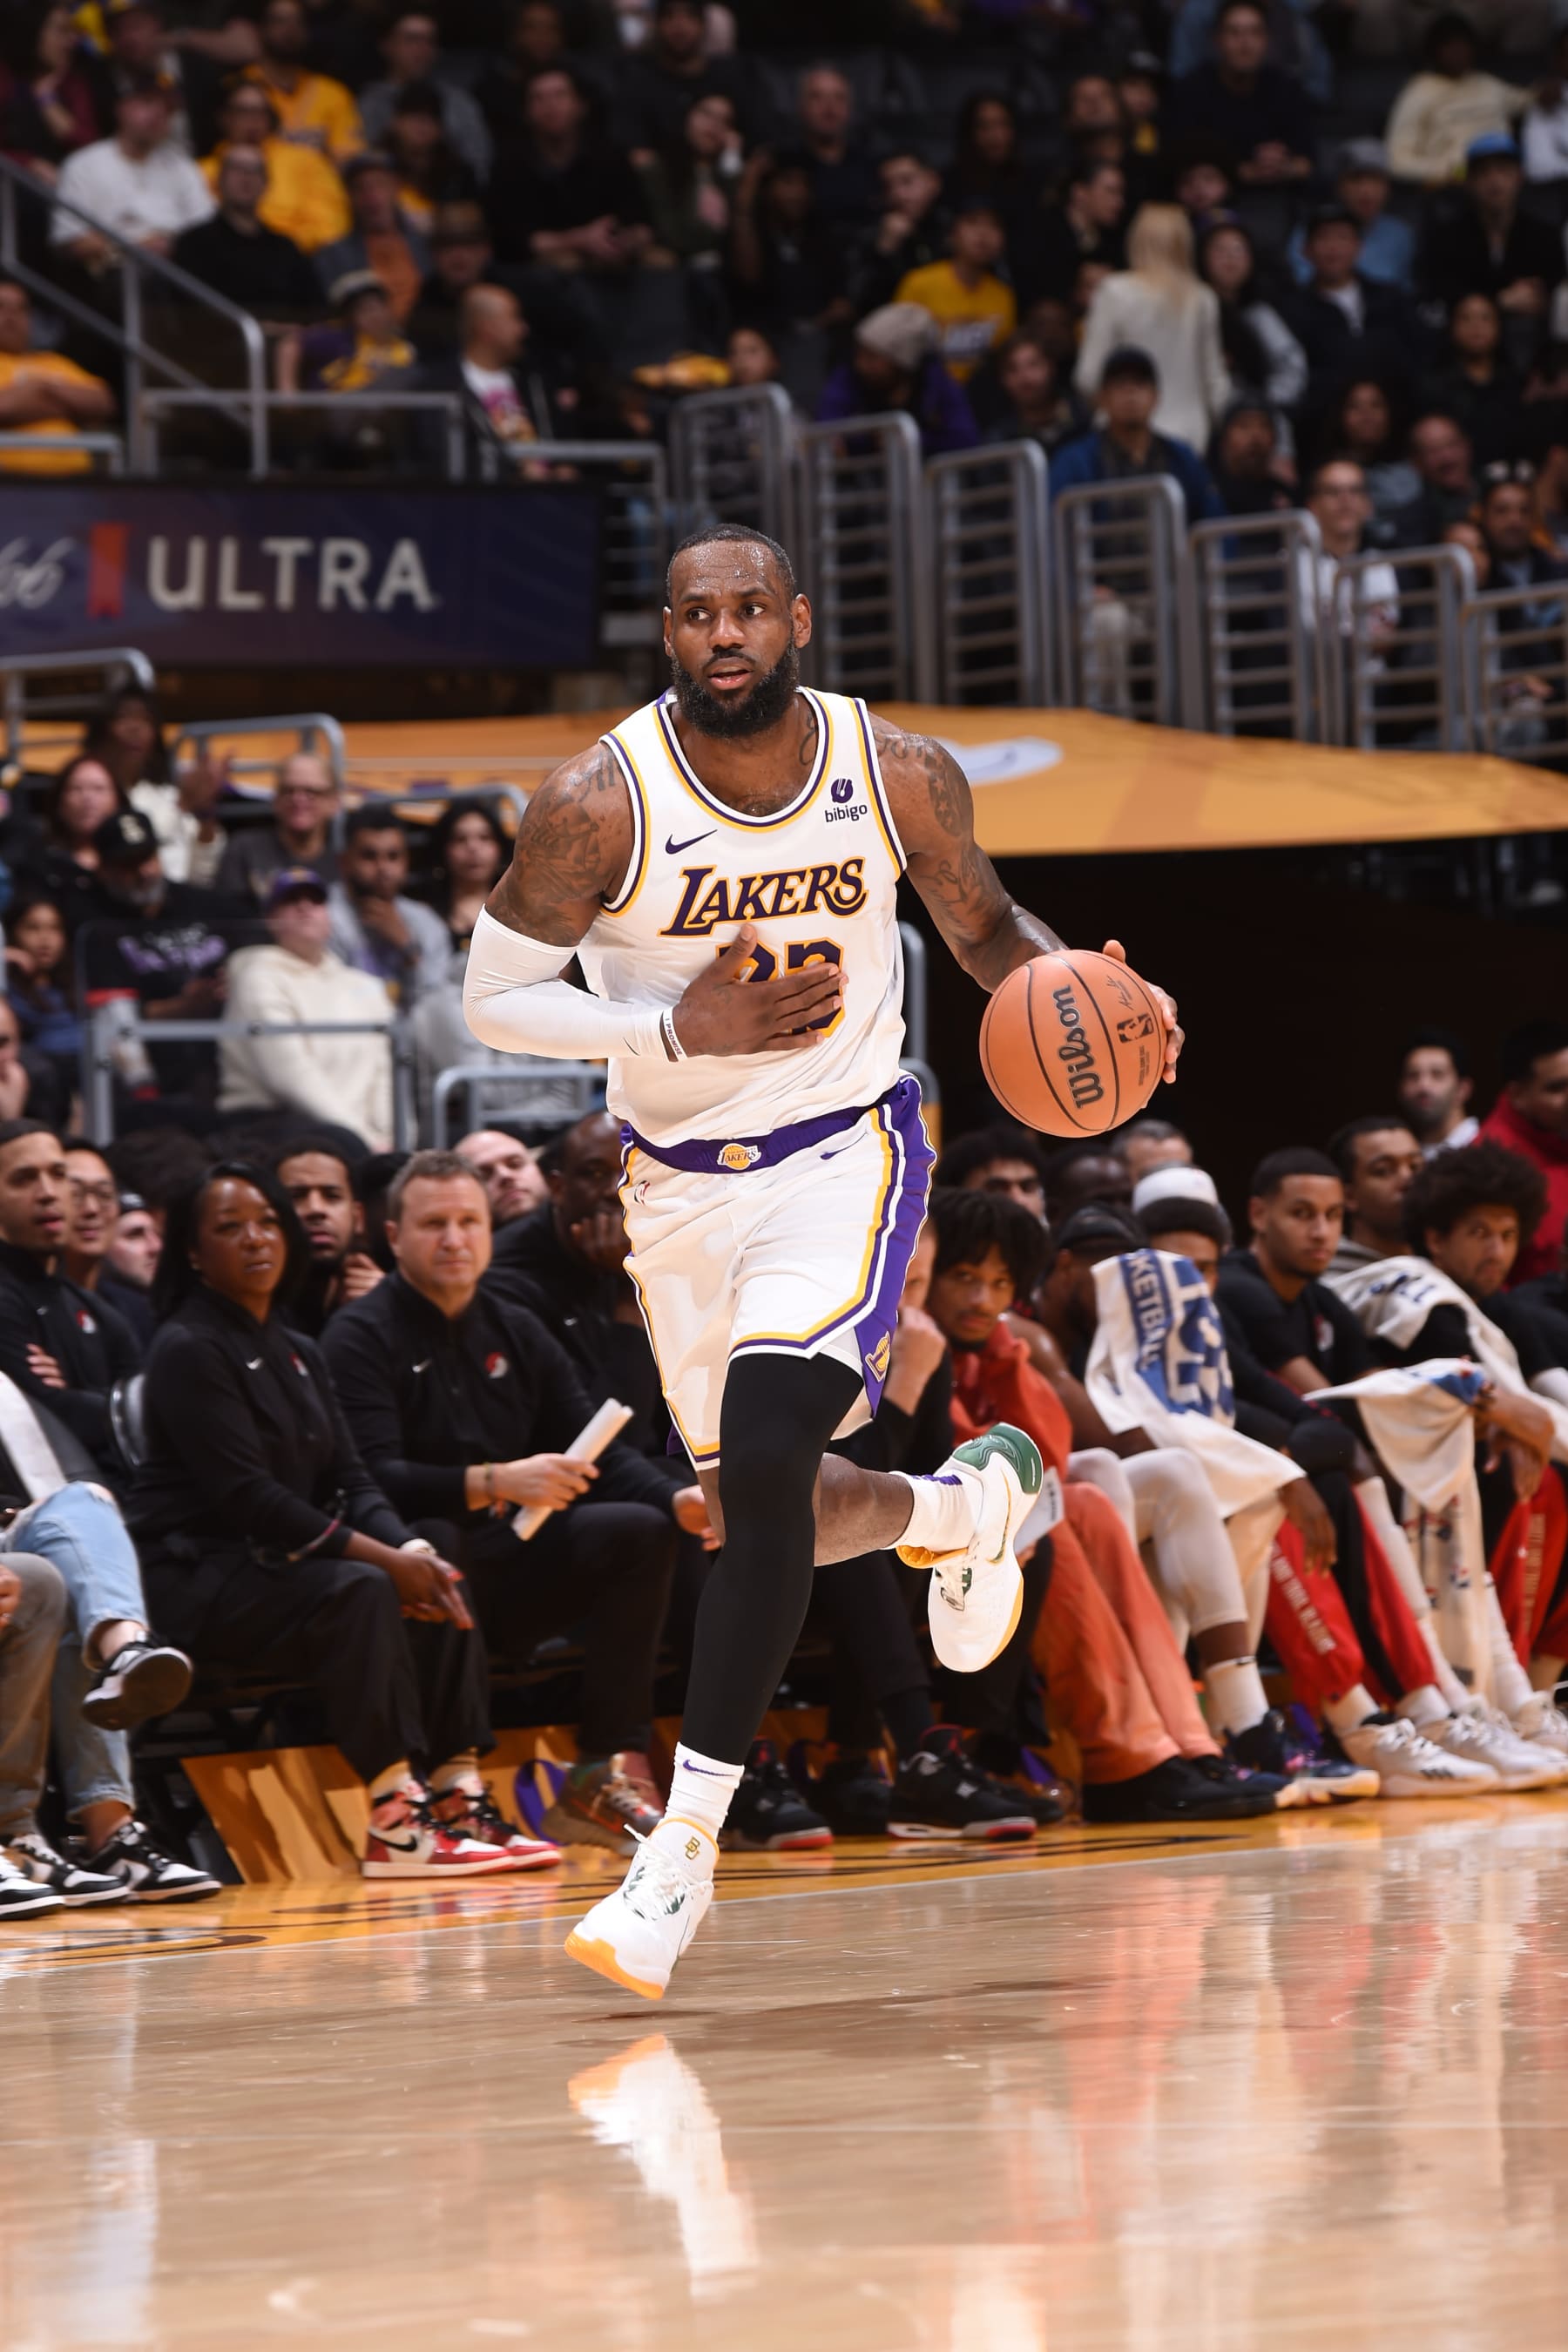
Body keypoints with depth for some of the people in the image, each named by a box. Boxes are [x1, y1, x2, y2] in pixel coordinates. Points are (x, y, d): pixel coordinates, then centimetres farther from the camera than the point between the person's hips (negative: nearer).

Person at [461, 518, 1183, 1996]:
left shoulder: (900, 776, -11)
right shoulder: (600, 805, -17)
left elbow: (982, 927, 8)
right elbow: (492, 998, -11)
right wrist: (680, 1029, -25)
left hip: (847, 1153, -2)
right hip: (679, 1182, 2)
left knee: (765, 1455, -24)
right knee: (752, 1508, 13)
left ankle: (687, 1841, -18)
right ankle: (967, 1504, 48)